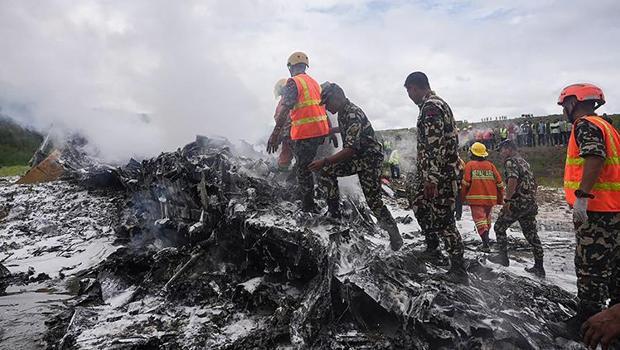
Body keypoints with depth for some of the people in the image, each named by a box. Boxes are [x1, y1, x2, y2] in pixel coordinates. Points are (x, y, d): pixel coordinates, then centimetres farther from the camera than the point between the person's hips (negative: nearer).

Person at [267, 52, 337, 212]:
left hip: (305, 133, -8)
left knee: (303, 170, 1)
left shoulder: (293, 82, -7)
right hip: (321, 131, 8)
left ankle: (308, 208, 7)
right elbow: (323, 109, 20)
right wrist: (330, 131, 23)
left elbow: (285, 109, -20)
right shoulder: (314, 82, 18)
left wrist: (275, 133, -23)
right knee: (307, 166, 20)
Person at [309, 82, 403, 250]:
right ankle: (334, 214, 3)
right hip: (355, 157, 9)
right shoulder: (342, 112, 4)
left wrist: (324, 161, -32)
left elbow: (351, 149, -32)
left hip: (370, 158, -9)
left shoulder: (353, 114, -25)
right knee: (326, 171, -7)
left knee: (374, 201, -8)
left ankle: (396, 238, 8)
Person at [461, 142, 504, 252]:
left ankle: (486, 243, -24)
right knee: (487, 218, 20)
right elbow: (499, 182, 7)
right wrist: (500, 199, 16)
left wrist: (463, 196, 4)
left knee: (480, 219, -8)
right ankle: (486, 239, 33)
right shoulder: (490, 165, 9)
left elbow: (466, 182, -9)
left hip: (476, 198, -4)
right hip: (490, 198, 5)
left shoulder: (470, 165, -2)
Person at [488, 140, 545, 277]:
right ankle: (539, 267, 12)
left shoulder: (510, 161, -8)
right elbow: (533, 183, 24)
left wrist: (507, 200, -24)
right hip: (531, 204, 9)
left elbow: (513, 180, -25)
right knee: (531, 234, 10)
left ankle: (503, 257, 7)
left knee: (499, 227, 5)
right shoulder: (524, 161, 21)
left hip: (517, 202, -9)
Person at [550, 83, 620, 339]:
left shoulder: (585, 125, -9)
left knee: (591, 265, -5)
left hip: (594, 208, -10)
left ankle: (586, 321, 1)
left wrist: (582, 196, -31)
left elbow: (595, 158, -25)